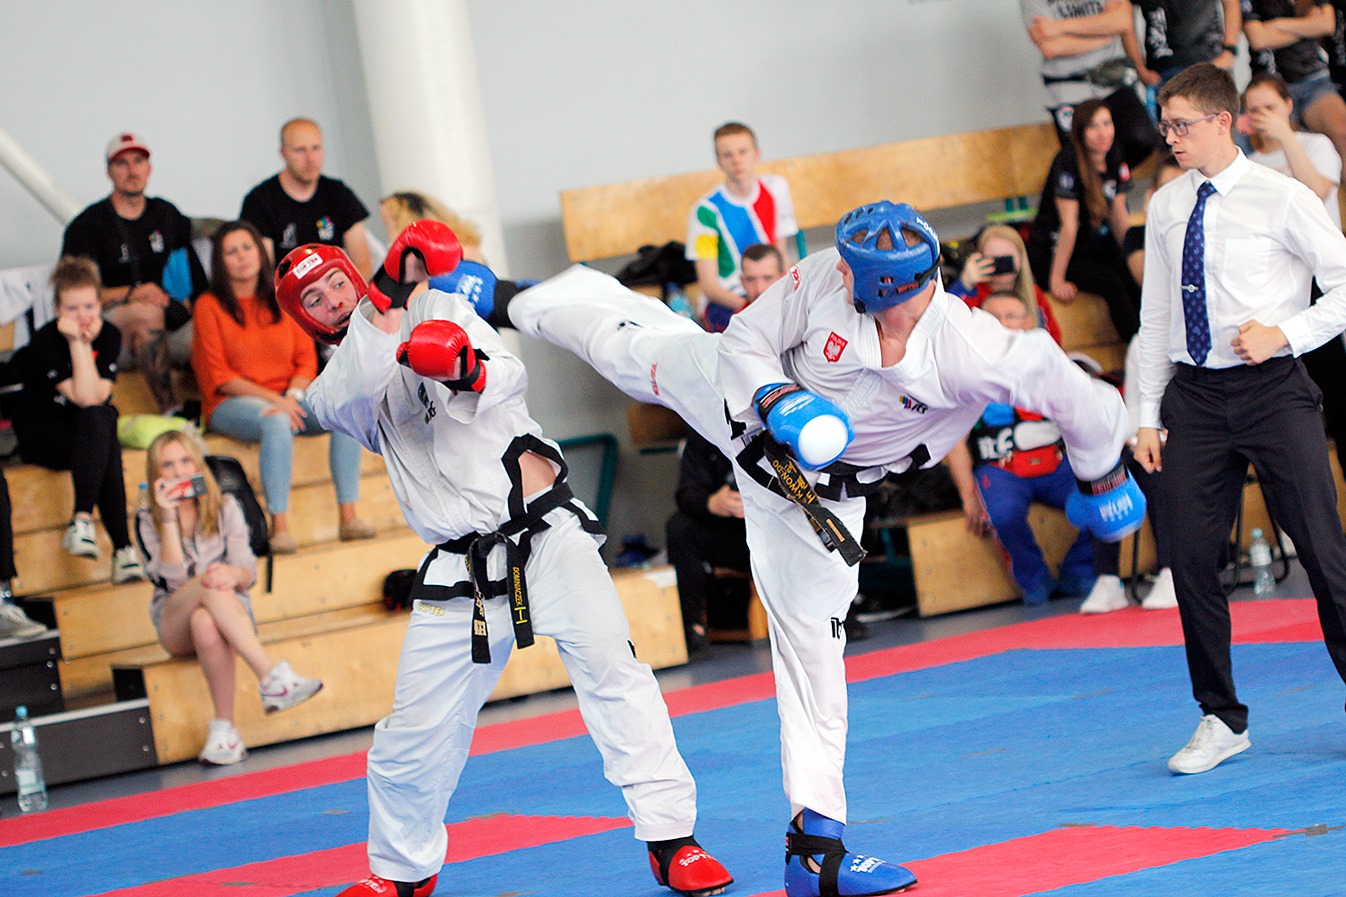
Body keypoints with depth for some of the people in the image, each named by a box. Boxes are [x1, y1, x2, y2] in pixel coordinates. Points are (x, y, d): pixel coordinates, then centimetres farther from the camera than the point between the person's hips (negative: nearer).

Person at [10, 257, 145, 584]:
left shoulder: (109, 335, -4)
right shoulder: (44, 342, -17)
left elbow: (98, 396, -17)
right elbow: (83, 398, -25)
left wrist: (86, 342, -22)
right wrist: (77, 342, -27)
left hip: (87, 430, 4)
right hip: (39, 432, -4)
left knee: (99, 419, -33)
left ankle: (82, 521, -38)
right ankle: (123, 547, -41)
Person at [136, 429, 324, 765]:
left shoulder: (225, 508, 7)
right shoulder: (147, 520, 3)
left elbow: (248, 573, -2)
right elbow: (172, 579, -11)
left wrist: (234, 575, -28)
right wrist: (168, 518, -16)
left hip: (230, 612, 1)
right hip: (174, 624, -1)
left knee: (206, 625, -38)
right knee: (210, 585, -36)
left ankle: (224, 727, -41)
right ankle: (272, 677, -51)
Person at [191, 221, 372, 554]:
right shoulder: (209, 306, 0)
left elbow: (306, 359, 10)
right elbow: (218, 376, -5)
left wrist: (293, 395, -11)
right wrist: (273, 399, -15)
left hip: (288, 397, 4)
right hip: (232, 403, -4)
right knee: (277, 423, -38)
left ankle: (348, 516, -27)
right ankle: (279, 526, -40)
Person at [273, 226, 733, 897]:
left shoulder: (440, 310, 11)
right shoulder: (333, 389, 11)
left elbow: (510, 377, -5)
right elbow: (356, 393, -15)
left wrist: (469, 373, -28)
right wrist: (386, 301, -26)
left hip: (547, 536, -2)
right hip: (457, 574, 2)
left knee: (609, 667, -20)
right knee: (412, 735, 5)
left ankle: (671, 840, -19)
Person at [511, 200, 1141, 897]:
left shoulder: (973, 352, -39)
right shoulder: (823, 279, -32)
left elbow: (1079, 396, -26)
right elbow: (744, 339, -15)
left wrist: (1099, 474, -8)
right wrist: (775, 399, -35)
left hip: (820, 491, -1)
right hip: (737, 397, 1)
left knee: (811, 641, 3)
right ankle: (528, 300, 55)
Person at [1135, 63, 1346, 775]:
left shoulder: (1282, 200, -5)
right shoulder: (1166, 208, 10)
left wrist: (1285, 333, -15)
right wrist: (1148, 415, 12)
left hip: (1272, 392, -4)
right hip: (1195, 397, 5)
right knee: (1192, 559, 2)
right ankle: (1221, 720, 15)